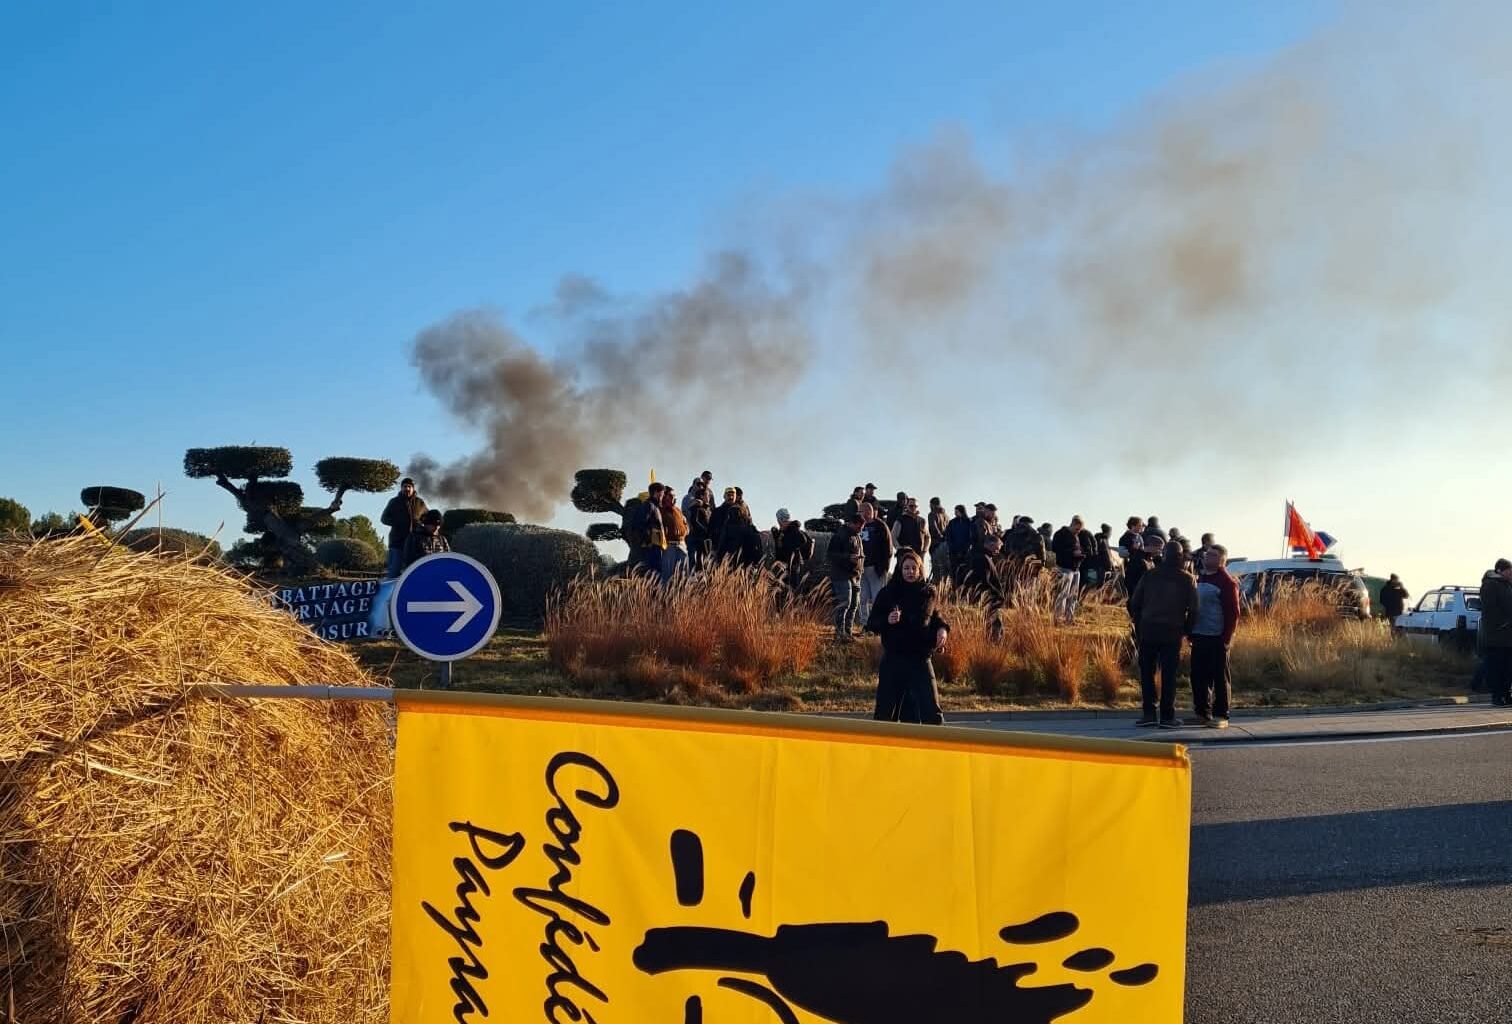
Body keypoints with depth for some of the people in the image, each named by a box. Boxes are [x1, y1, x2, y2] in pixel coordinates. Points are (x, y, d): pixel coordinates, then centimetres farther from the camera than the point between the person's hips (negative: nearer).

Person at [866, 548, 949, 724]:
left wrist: (942, 629, -2)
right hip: (893, 659, -1)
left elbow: (935, 617, 19)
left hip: (921, 659, 1)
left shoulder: (928, 593, 4)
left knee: (931, 709, -4)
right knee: (886, 709, 7)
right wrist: (887, 620, -20)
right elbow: (871, 623, -1)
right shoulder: (888, 593, -2)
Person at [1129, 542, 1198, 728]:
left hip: (1148, 630, 2)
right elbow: (1193, 608, -4)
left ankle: (1149, 713, 6)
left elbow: (1135, 603, 5)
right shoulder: (1187, 579, 1)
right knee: (1169, 674, 2)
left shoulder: (1149, 575, 6)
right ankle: (1167, 716, 2)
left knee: (1147, 672, 9)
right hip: (1172, 632, -1)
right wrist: (1187, 630, 9)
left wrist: (1138, 627, 15)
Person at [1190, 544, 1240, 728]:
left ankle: (1221, 716, 7)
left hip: (1217, 638, -7)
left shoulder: (1227, 581, -9)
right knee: (1198, 676, 9)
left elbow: (1233, 612, -12)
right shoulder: (1200, 578, 15)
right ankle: (1202, 713, 18)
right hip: (1199, 637, 7)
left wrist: (1226, 638, -16)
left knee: (1220, 677, 0)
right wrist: (1191, 632, 15)